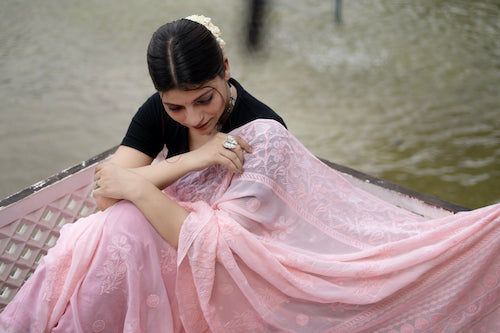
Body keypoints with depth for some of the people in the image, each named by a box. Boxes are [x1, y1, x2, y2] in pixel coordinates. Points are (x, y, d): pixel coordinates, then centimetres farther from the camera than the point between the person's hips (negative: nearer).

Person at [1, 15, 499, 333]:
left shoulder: (263, 135, -25)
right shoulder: (159, 113, -8)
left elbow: (216, 249, -29)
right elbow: (105, 193, -17)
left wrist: (138, 186, -27)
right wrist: (194, 159, -28)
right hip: (169, 245, 5)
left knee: (125, 229, -28)